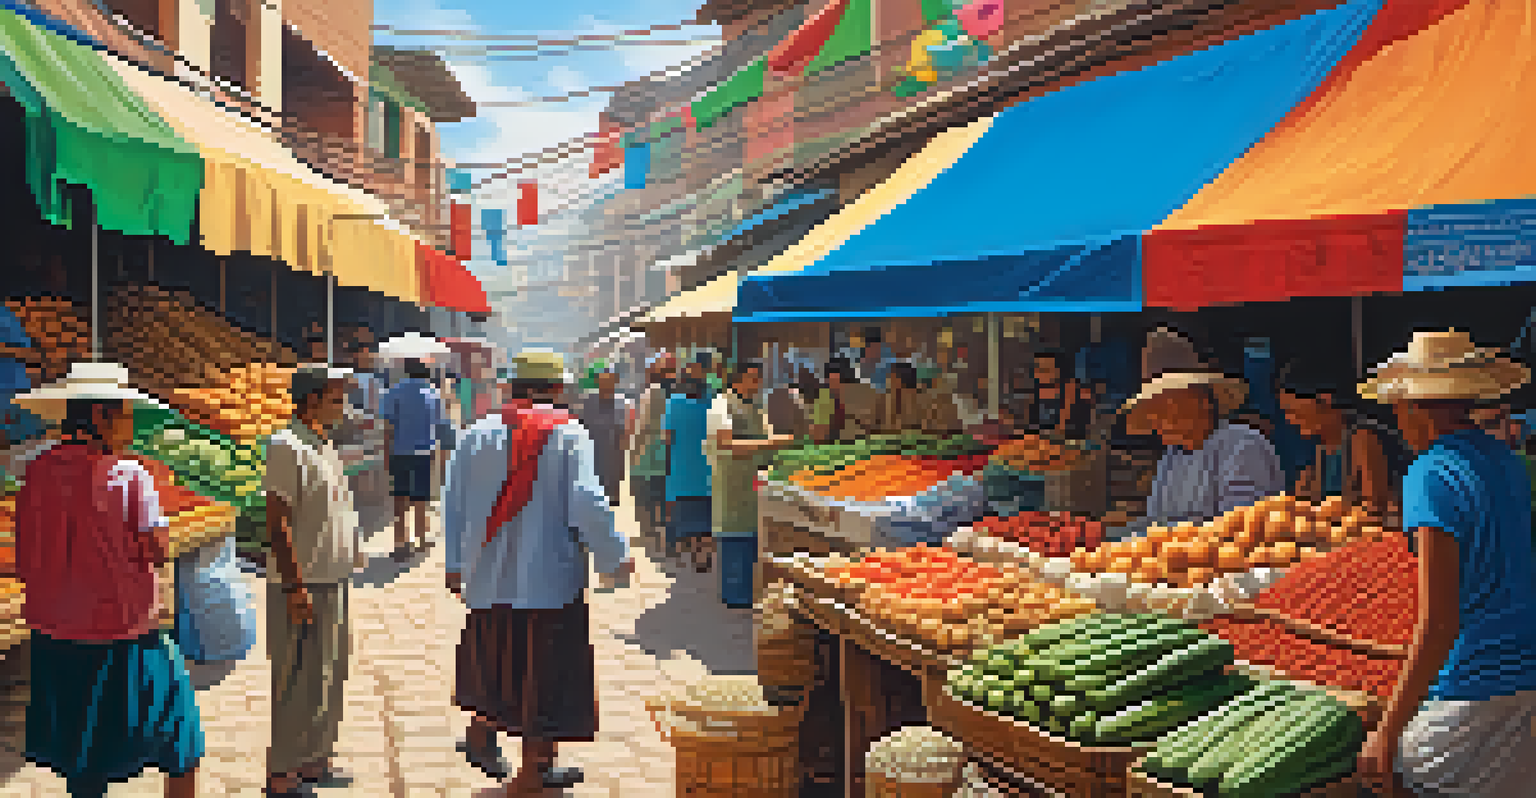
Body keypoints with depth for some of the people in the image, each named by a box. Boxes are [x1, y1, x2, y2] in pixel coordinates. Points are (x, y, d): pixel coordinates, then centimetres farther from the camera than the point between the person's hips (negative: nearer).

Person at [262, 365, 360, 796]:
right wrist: (295, 586, -22)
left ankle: (313, 761, 27)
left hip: (331, 583, 9)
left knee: (330, 678, 15)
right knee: (298, 685, -2)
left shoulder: (323, 446, 14)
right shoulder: (287, 447, -15)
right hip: (301, 587, -9)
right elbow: (277, 521, -20)